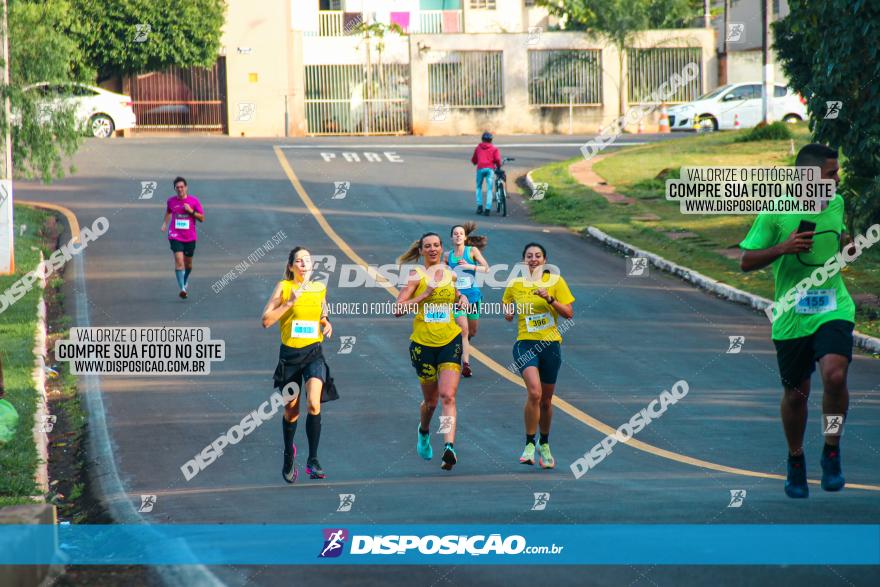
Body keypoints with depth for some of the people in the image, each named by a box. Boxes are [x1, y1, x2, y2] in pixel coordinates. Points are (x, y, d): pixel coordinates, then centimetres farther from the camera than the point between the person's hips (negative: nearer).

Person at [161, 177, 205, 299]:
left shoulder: (194, 200, -3)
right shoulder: (171, 201, 2)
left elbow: (202, 218, -2)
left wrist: (191, 211, -15)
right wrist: (165, 223, 14)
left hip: (190, 237, 1)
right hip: (175, 236, -1)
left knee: (188, 263, 14)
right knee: (179, 261, -17)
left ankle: (186, 281, 44)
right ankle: (182, 288, -22)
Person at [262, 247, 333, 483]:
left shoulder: (320, 288, 6)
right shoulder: (284, 287, -5)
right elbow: (266, 320, -12)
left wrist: (327, 324, 3)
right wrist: (290, 301, -19)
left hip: (313, 353, 1)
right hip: (289, 354, -1)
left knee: (314, 403, -20)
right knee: (291, 411, 9)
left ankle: (313, 460, -12)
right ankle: (289, 454, 35)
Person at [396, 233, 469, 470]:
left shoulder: (451, 274, 8)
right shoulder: (416, 275, -3)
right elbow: (398, 309, -11)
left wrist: (462, 298, 7)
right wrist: (425, 293, -17)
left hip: (450, 341, 1)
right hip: (423, 343, -1)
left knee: (448, 396, -15)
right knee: (431, 400, 11)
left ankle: (449, 447, -24)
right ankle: (424, 432, 43)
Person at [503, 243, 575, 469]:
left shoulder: (555, 281, 2)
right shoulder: (515, 285, 5)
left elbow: (569, 313, -2)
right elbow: (507, 316, 17)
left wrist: (549, 299, -15)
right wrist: (508, 312, -6)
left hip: (551, 344, 1)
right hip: (525, 343, -1)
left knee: (546, 400, 11)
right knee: (534, 392, -23)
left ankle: (544, 445, 33)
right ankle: (529, 445, -13)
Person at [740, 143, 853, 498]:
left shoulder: (837, 203, 6)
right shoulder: (775, 213, -8)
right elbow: (746, 261, -5)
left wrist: (845, 243, 10)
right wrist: (782, 248, -18)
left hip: (833, 309, 1)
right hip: (791, 318, -1)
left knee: (834, 375, -23)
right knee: (796, 393, 8)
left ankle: (832, 453, -2)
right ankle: (795, 462, 34)